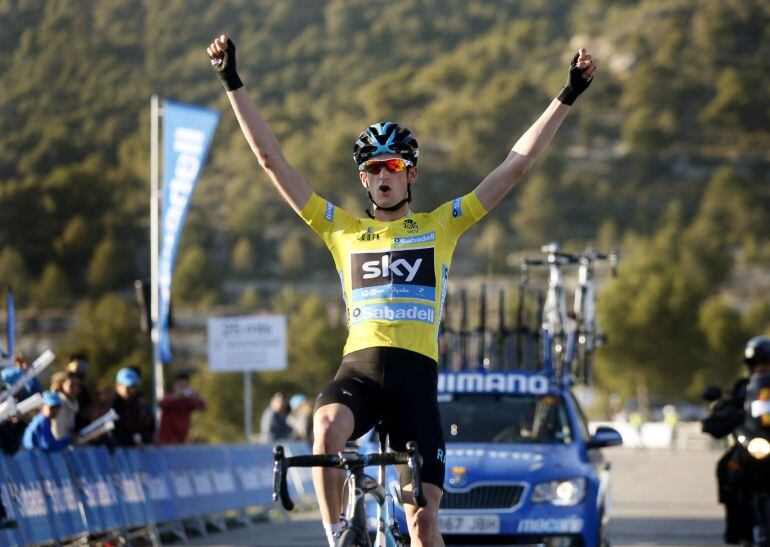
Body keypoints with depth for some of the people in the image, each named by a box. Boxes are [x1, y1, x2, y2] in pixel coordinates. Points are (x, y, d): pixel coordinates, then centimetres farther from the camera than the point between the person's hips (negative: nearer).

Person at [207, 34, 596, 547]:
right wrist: (233, 83, 10)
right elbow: (271, 158, 14)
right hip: (359, 367, 0)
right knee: (327, 428, -34)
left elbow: (517, 164, 12)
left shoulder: (441, 227, 14)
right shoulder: (342, 230, 16)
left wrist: (568, 96, 8)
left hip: (416, 374, 0)